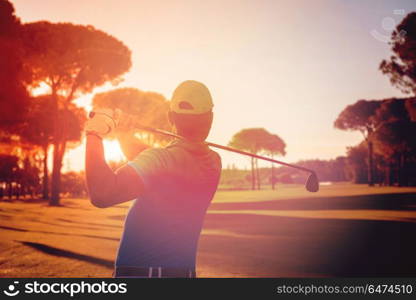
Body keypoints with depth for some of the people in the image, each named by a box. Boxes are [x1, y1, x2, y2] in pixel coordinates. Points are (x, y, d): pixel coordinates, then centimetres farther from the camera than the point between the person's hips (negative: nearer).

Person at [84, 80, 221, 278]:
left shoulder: (162, 159, -20)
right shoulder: (213, 163, 1)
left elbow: (102, 194, -32)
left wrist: (94, 134, -22)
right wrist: (124, 134, 7)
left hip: (137, 271, -6)